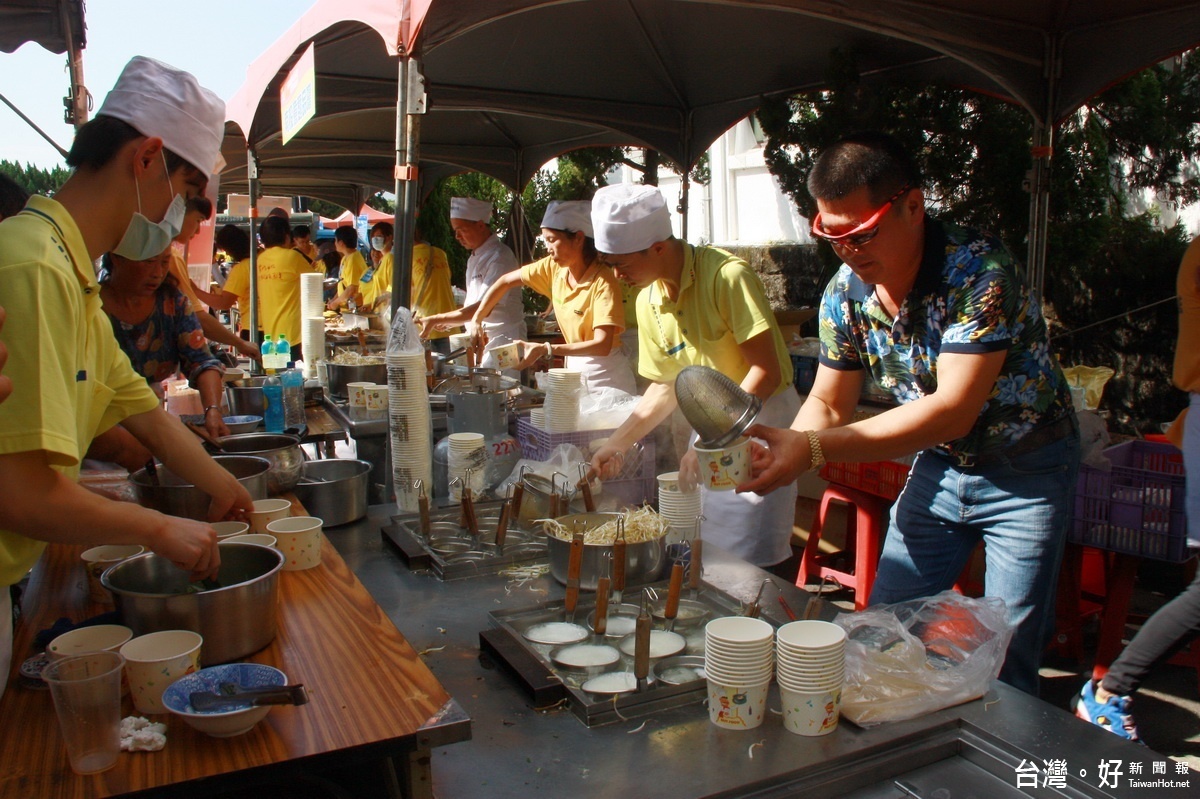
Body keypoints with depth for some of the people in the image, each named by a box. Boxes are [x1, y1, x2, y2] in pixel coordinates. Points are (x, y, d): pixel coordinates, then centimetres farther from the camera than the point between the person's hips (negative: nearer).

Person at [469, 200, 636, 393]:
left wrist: (546, 350, -35)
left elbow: (602, 345, -30)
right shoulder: (553, 268, -4)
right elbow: (506, 282, 6)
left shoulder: (603, 282, -23)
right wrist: (476, 320, -3)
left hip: (605, 373, -6)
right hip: (575, 366, 6)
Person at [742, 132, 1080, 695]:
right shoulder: (845, 294, -10)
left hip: (1025, 472, -5)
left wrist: (813, 448, -41)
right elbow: (827, 404, -3)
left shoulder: (979, 273, -28)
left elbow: (952, 411, -35)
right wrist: (783, 452, -26)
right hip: (938, 466, 5)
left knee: (1007, 662, -1)